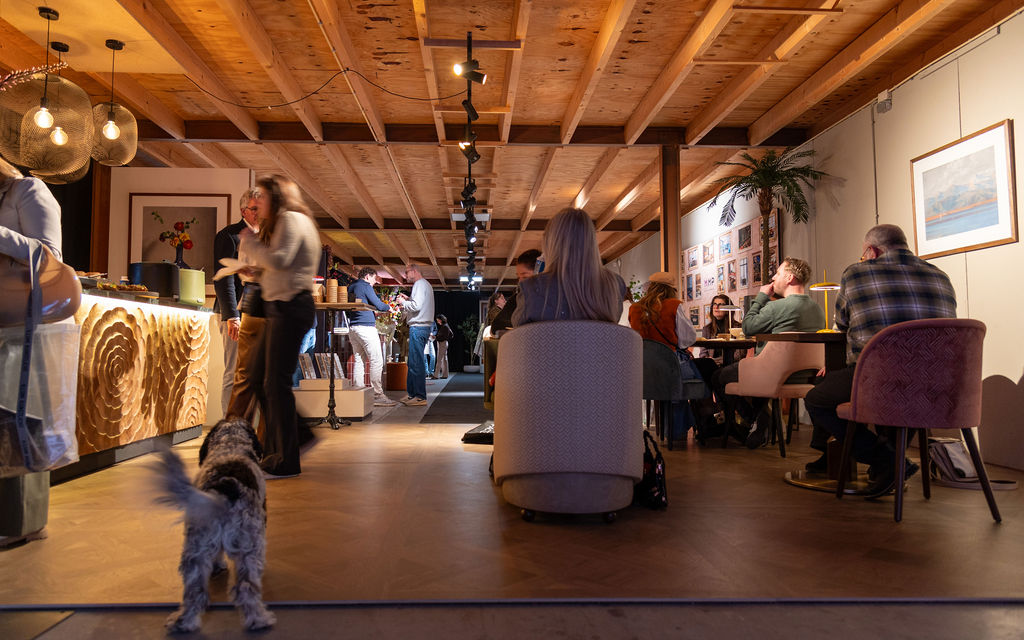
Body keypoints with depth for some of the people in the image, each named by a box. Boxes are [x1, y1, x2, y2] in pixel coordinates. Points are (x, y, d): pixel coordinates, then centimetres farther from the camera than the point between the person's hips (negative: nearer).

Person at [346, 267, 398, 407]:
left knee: (359, 361, 8)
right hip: (366, 327, -9)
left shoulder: (350, 288, 19)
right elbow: (379, 305, -9)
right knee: (377, 361, -8)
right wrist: (388, 307, 12)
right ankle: (377, 395, -12)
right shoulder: (365, 286, -5)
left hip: (353, 327, 9)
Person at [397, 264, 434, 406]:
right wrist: (408, 299, 15)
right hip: (423, 326, 10)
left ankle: (420, 397, -8)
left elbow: (416, 306, -20)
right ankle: (411, 393, 19)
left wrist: (403, 302, -4)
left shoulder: (420, 284, -9)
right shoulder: (425, 284, 22)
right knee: (413, 362, 14)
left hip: (418, 327, -10)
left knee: (416, 362, -9)